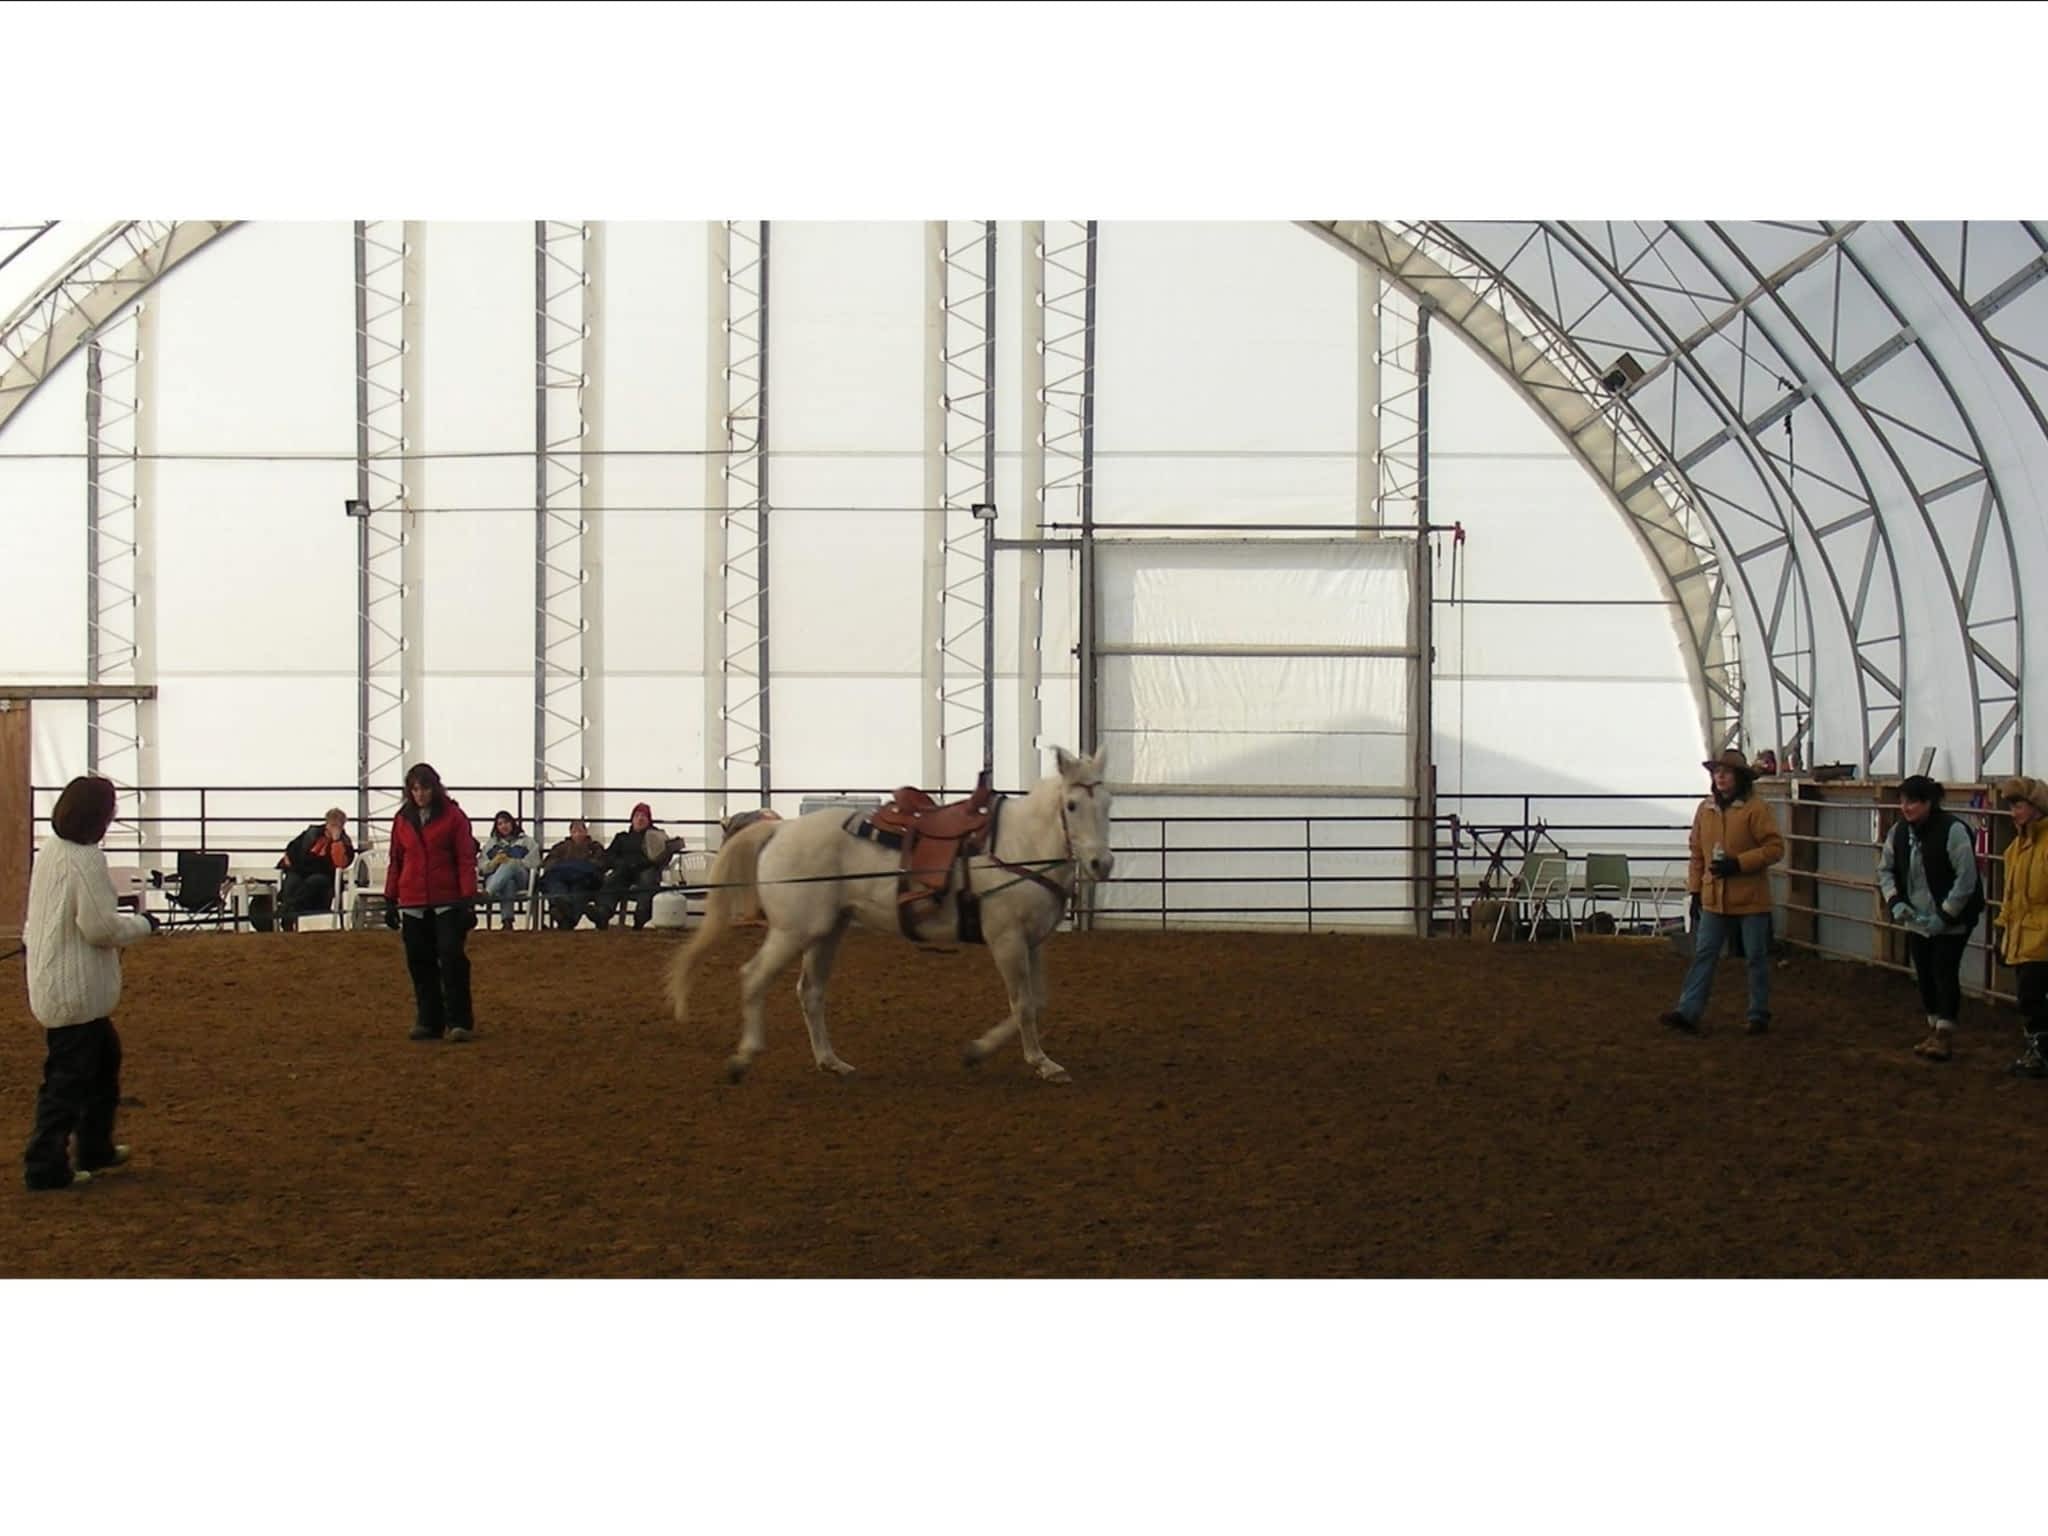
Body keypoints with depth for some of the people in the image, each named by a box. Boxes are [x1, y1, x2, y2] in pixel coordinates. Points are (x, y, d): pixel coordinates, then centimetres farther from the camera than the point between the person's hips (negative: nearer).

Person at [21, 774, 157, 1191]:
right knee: (68, 1078, 2)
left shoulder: (50, 852, 7)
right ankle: (45, 1166, 10)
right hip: (75, 990, -10)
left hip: (54, 982, 10)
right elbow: (100, 926, -21)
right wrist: (142, 923, -6)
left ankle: (95, 1148, 34)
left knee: (104, 1058, 23)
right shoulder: (86, 860, -21)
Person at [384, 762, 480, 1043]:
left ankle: (460, 1022, -2)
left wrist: (468, 898, -12)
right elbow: (396, 860, 13)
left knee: (452, 957, -8)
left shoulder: (453, 817, -3)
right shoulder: (402, 819, 9)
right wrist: (389, 898, 10)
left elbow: (466, 860, -5)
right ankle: (429, 1022, 16)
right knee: (420, 963, 7)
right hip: (412, 903, 4)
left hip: (446, 902, -4)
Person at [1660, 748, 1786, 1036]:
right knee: (1703, 955, 3)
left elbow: (1775, 848, -14)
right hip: (1714, 898, 5)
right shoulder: (1705, 809, 6)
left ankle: (1759, 1015, 18)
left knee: (1756, 958, 7)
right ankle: (1688, 1012, 2)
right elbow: (1697, 853, 12)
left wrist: (1738, 863, -22)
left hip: (1750, 899, -4)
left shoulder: (1756, 809, -11)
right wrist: (1695, 890, 10)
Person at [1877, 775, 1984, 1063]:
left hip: (1951, 922, -6)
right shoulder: (1899, 832, 1)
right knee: (1924, 975, 11)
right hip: (1916, 920, 6)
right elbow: (1885, 870, 11)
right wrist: (1894, 901, -5)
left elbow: (1966, 878, -18)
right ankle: (1934, 1031, 24)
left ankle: (1945, 1035, 3)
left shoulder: (1953, 831, -19)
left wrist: (1944, 915, -19)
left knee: (1945, 974, -6)